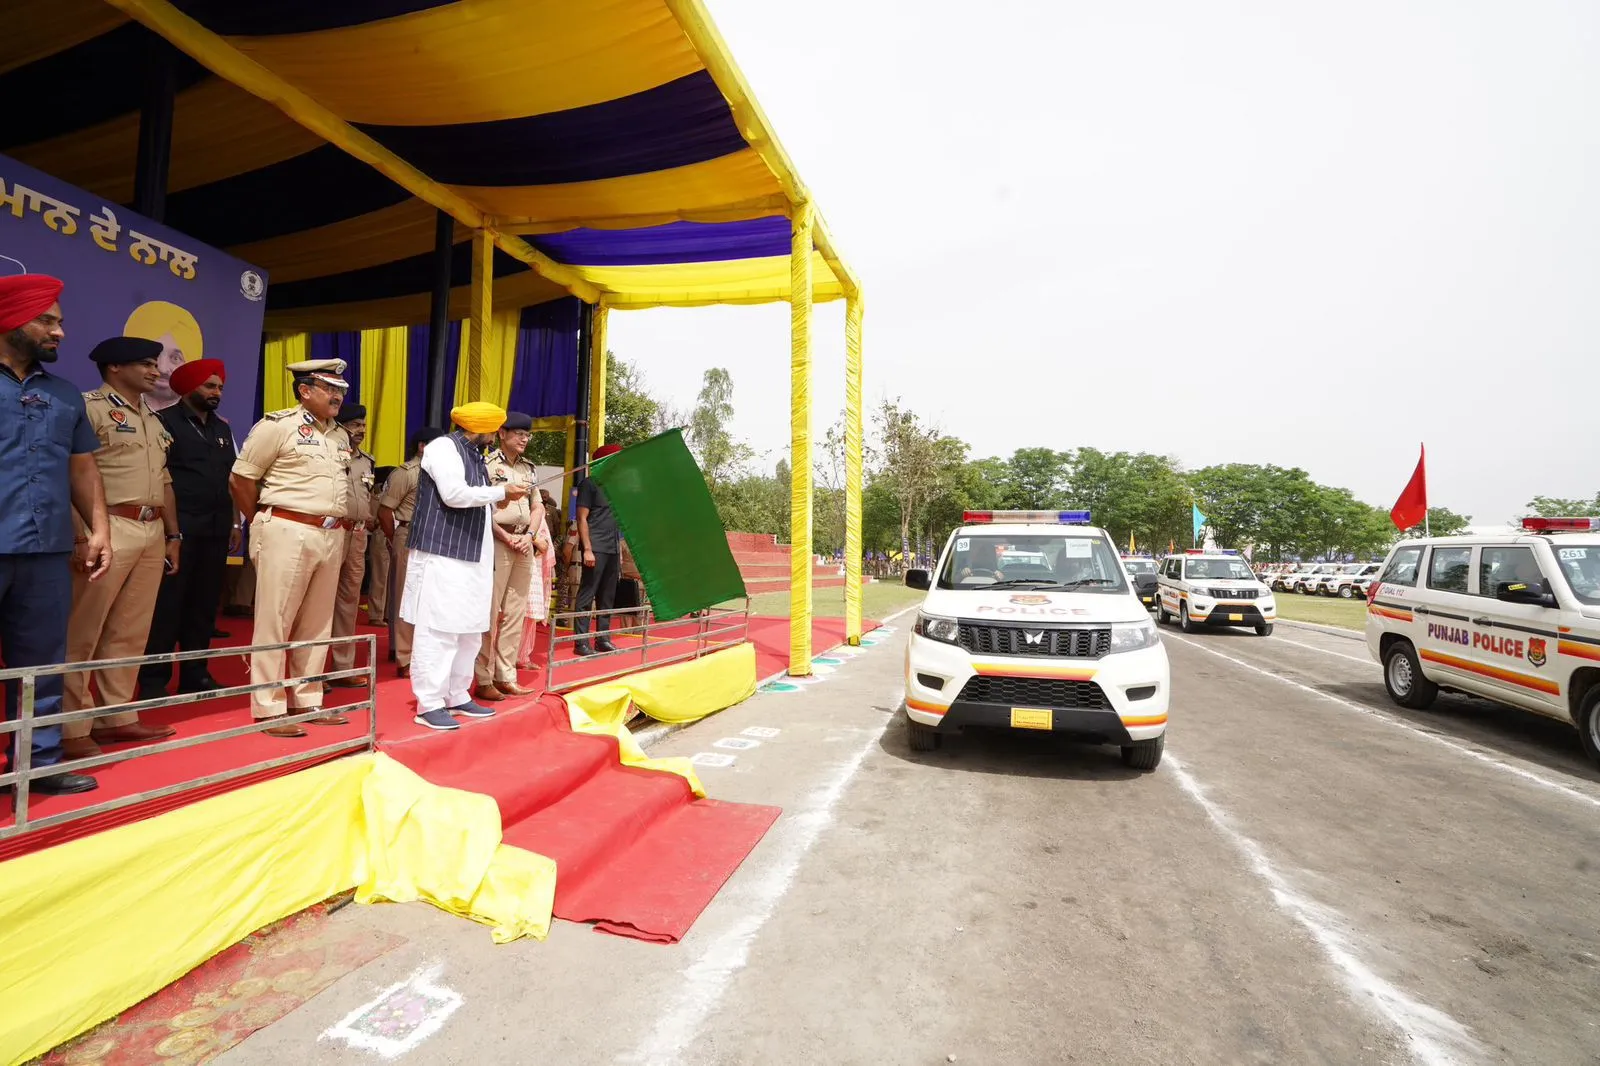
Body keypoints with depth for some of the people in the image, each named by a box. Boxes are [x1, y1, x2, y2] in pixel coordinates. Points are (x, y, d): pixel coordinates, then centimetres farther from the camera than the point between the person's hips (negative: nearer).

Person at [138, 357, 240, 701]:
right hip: (179, 526, -5)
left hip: (216, 528, 6)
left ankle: (195, 673, 18)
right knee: (168, 603, -2)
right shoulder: (165, 421, -2)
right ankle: (154, 679, 7)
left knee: (205, 603, 9)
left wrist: (235, 523, 13)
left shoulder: (223, 427, 16)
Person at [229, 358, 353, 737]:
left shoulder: (340, 436, 14)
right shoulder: (278, 425, -5)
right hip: (289, 533, -7)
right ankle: (268, 708, 8)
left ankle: (307, 701, 21)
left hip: (331, 536, 7)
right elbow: (240, 479, -4)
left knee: (317, 624, 11)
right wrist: (263, 524, 2)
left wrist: (338, 526, 11)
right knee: (274, 622, 0)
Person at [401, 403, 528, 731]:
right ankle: (429, 705, 2)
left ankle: (457, 697, 22)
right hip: (442, 555, -9)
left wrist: (501, 499, 5)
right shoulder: (443, 447, -8)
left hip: (471, 557, 9)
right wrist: (502, 491, -12)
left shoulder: (474, 455, 18)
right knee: (438, 629, -5)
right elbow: (455, 494, -21)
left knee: (470, 631, 12)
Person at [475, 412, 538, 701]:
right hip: (496, 543, -6)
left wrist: (529, 536, -1)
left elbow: (537, 507, 15)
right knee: (489, 613, -4)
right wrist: (508, 538, -11)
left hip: (525, 545, 6)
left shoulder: (528, 468, 15)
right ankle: (483, 680, 3)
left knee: (516, 614, 7)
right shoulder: (488, 464, -4)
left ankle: (506, 676, 14)